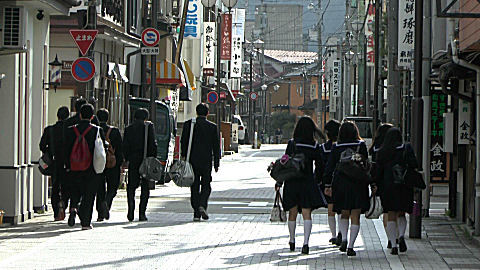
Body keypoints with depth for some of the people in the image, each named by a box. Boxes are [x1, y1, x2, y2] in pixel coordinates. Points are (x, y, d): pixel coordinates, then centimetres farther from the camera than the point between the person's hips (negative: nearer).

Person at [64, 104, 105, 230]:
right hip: (91, 170, -2)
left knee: (76, 192, 19)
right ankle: (85, 223, 4)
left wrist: (69, 166, 9)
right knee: (89, 195, 5)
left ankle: (73, 208, -8)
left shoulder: (70, 130, -2)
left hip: (75, 169, 2)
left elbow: (66, 150, 0)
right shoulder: (97, 130, -8)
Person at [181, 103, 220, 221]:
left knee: (194, 187, 6)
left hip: (192, 161, 1)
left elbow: (183, 142, 1)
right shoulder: (212, 127, -1)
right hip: (206, 161, -1)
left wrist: (183, 157, 8)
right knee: (206, 186, 9)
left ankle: (196, 213, 3)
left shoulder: (188, 124, 0)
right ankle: (202, 205, -15)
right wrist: (216, 163, 7)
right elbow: (216, 146, 1)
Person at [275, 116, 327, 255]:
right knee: (307, 213, -2)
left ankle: (292, 241, 28)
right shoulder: (315, 146, -2)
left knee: (292, 213, 15)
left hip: (292, 182, 0)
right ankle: (306, 242, -17)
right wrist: (316, 180, 23)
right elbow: (319, 165, 7)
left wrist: (279, 182, 0)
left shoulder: (291, 144, -8)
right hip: (308, 183, 0)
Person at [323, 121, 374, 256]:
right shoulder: (361, 145, -3)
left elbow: (329, 167, 3)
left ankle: (344, 239, 0)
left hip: (340, 184, 2)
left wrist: (328, 185, 9)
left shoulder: (336, 147, 2)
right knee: (355, 217, 1)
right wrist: (372, 183, 5)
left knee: (344, 214, 18)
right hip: (357, 184, -2)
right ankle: (351, 246, -4)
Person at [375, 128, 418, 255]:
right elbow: (414, 164, -14)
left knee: (391, 216, 6)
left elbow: (378, 172, 3)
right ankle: (401, 236, -12)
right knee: (401, 214, 14)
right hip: (404, 186, -1)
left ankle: (393, 245, -2)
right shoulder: (406, 148, -2)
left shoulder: (382, 152, 3)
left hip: (388, 187, 1)